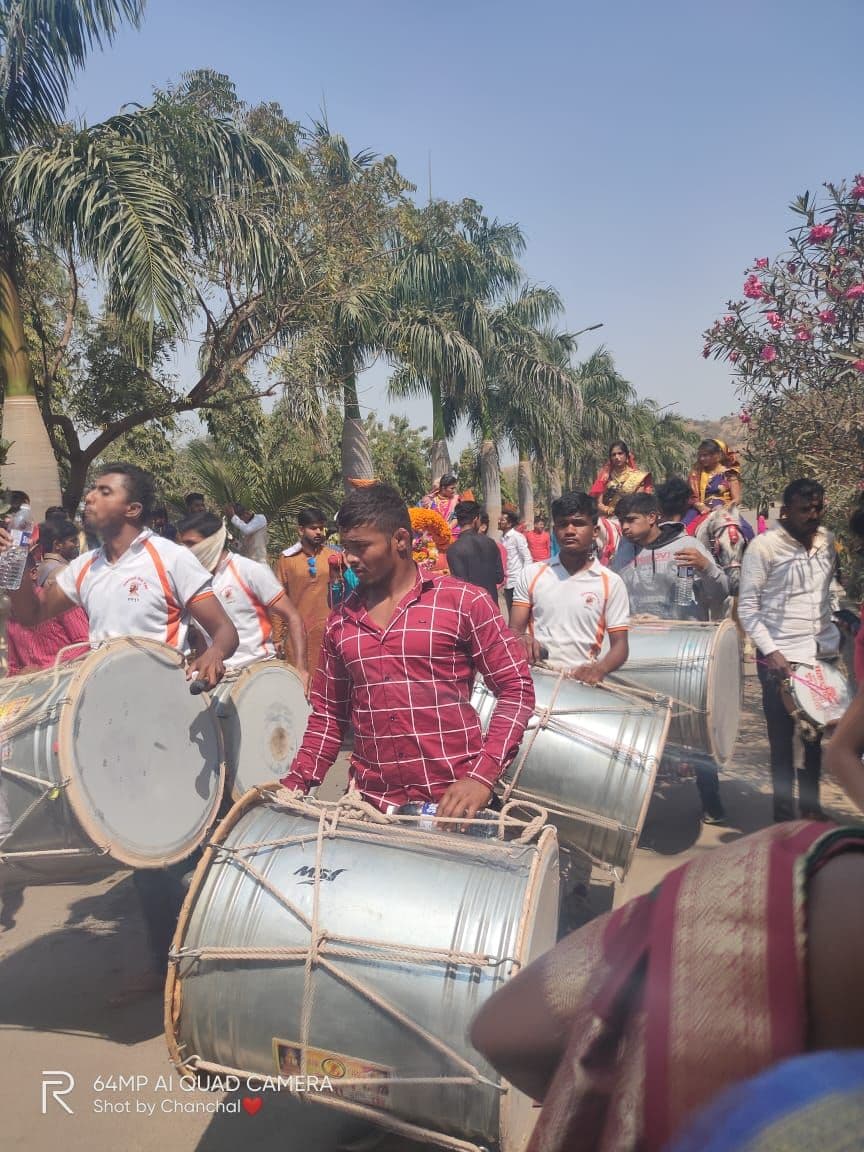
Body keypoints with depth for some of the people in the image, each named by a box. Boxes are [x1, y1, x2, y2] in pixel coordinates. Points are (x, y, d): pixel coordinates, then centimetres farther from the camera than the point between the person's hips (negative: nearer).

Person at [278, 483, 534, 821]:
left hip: (454, 802, -3)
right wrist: (296, 783, 2)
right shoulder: (340, 621, 8)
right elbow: (328, 714, 15)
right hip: (371, 804, 4)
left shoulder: (464, 602, -6)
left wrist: (482, 776, -16)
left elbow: (517, 689, -6)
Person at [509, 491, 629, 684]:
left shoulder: (611, 582, 4)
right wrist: (521, 639, -15)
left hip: (580, 679, -1)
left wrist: (598, 669, -17)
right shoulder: (531, 574, 8)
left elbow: (620, 644, 3)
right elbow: (514, 630, 8)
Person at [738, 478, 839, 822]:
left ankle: (811, 807, 31)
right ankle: (784, 816, 17)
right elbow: (747, 607, -11)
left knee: (815, 736, 16)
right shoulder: (764, 546, -11)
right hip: (780, 658, -5)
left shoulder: (826, 541, 6)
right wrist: (770, 652, -18)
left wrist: (840, 626, 8)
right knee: (782, 741, 4)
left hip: (823, 654, 6)